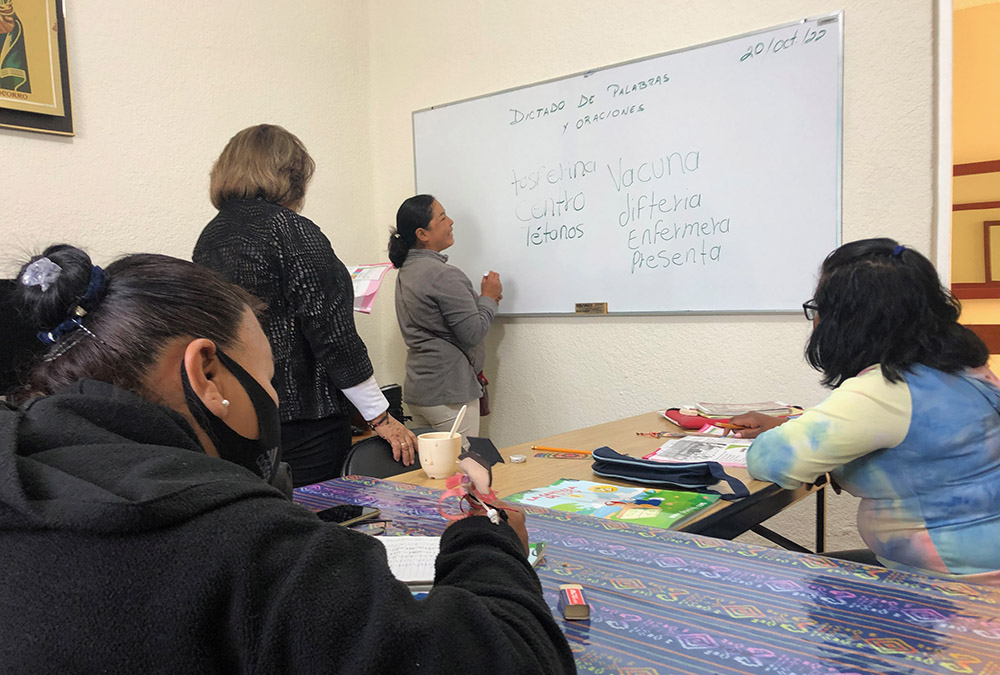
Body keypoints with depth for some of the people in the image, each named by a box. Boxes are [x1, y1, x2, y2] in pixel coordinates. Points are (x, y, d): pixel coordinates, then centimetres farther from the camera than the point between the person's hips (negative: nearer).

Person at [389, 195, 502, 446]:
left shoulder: (406, 270, 11)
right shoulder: (444, 275, -18)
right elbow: (473, 334, -18)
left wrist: (481, 299, 12)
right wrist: (488, 298, -2)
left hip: (417, 389, 9)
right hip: (448, 394, -9)